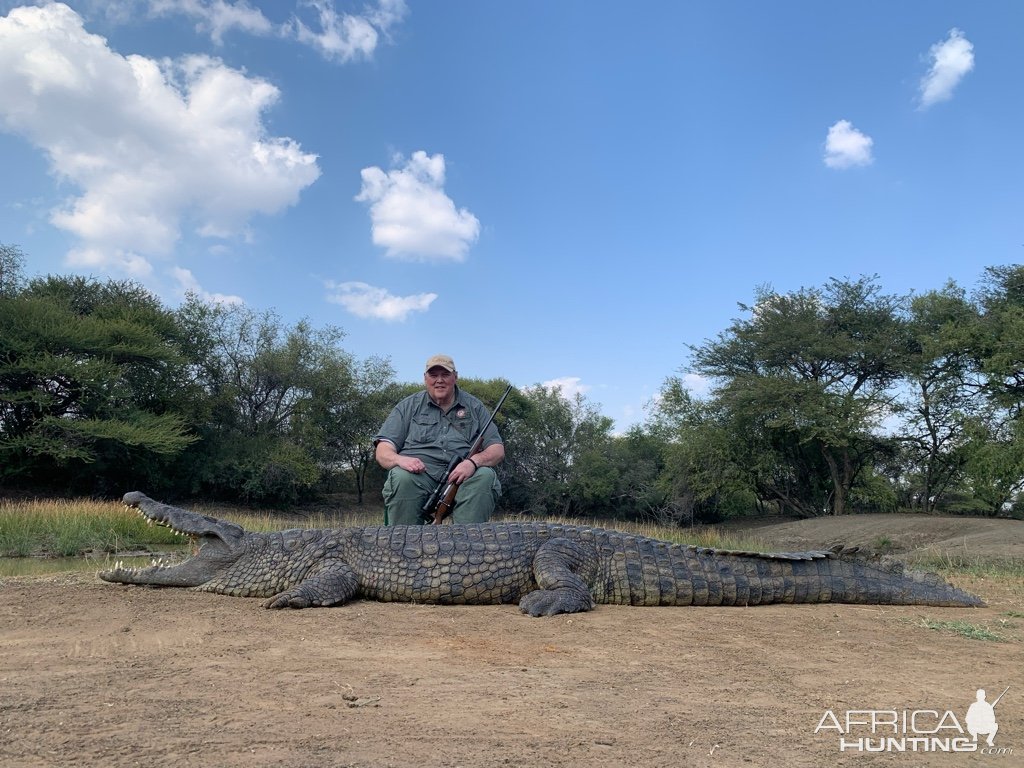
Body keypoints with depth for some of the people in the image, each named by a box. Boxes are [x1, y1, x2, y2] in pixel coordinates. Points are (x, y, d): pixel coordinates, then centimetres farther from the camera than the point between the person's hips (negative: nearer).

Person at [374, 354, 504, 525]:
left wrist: (473, 461, -14)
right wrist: (399, 459, -18)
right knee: (402, 478, -34)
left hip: (462, 474, 1)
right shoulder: (408, 407, 16)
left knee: (485, 476, -31)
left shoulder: (474, 407, 18)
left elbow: (498, 450, 10)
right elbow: (382, 451, 8)